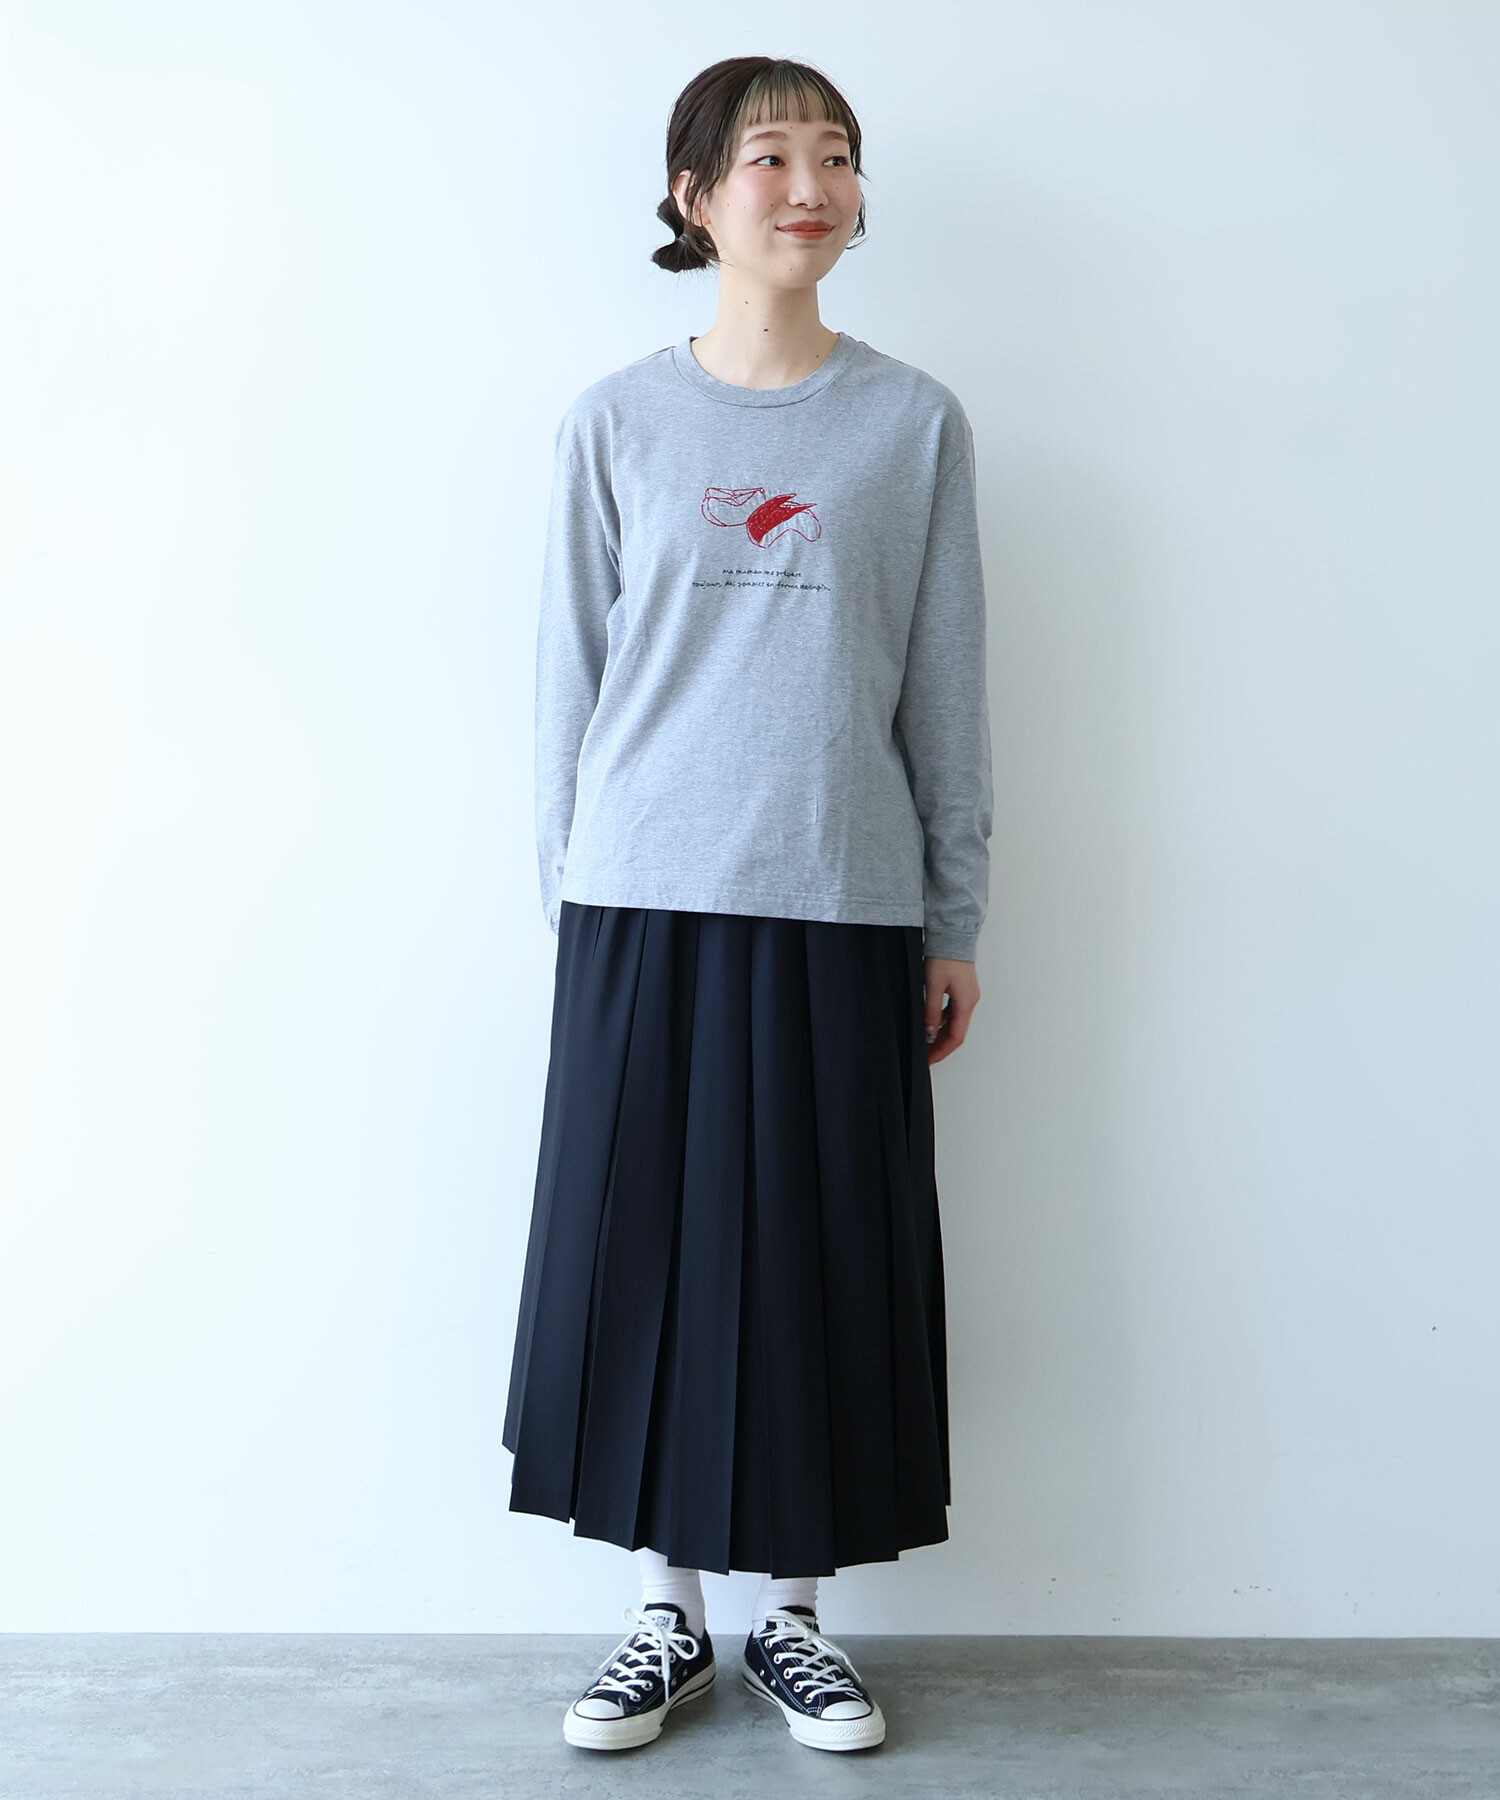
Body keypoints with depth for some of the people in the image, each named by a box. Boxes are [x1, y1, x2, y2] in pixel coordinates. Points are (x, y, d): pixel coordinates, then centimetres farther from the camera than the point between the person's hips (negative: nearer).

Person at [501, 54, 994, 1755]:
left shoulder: (914, 423, 5)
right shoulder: (616, 422, 5)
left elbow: (947, 690, 6)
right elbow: (569, 677, 7)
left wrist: (953, 923, 5)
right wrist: (567, 897, 5)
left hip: (841, 911, 0)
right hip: (646, 907, 0)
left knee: (820, 1260, 6)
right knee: (643, 1251, 5)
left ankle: (788, 1608, 27)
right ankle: (669, 1610, 25)